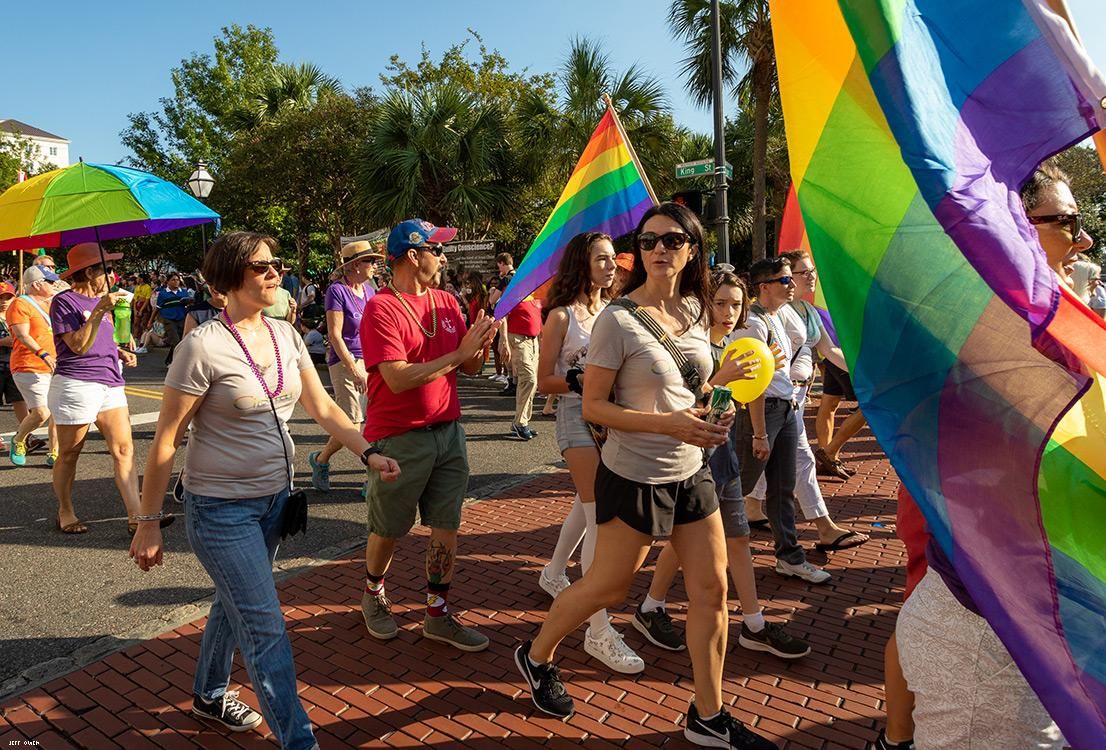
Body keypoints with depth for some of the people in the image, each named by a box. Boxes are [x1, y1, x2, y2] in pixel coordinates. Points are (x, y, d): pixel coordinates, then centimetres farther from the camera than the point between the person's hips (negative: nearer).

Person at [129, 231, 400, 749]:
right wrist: (149, 522, -9)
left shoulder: (285, 336, 2)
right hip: (221, 507, -7)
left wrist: (369, 453, -9)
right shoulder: (203, 346, -18)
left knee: (234, 604, 25)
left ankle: (210, 696, 48)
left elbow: (322, 407, 4)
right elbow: (166, 439, -13)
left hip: (275, 498, 7)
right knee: (266, 628, -4)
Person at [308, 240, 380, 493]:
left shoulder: (369, 291, 11)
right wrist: (355, 369, -18)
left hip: (371, 361, 7)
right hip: (345, 361, -7)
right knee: (352, 424, -7)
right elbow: (335, 335, -14)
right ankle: (319, 460, 20)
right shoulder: (337, 290, -9)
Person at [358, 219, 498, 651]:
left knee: (446, 527, 9)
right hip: (399, 438, -6)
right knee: (388, 529, 12)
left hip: (447, 432, 6)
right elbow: (398, 379, -23)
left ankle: (438, 615, 23)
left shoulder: (447, 303, 8)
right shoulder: (381, 309, -13)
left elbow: (469, 367, 11)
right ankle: (373, 595, 38)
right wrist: (458, 353, -20)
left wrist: (481, 345, -11)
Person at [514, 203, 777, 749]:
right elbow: (593, 406, -16)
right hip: (634, 477, -6)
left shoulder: (695, 310, 5)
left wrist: (713, 408, -4)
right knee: (606, 587, 9)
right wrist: (668, 425, -26)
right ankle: (536, 657, 37)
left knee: (712, 590, 10)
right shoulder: (618, 320, -16)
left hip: (691, 472, 7)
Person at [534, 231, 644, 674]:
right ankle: (598, 631, -6)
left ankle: (554, 574, 46)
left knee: (586, 504, 22)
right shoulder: (562, 316, -7)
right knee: (601, 519, -12)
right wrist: (578, 379, -23)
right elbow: (544, 382, -7)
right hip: (578, 417, -7)